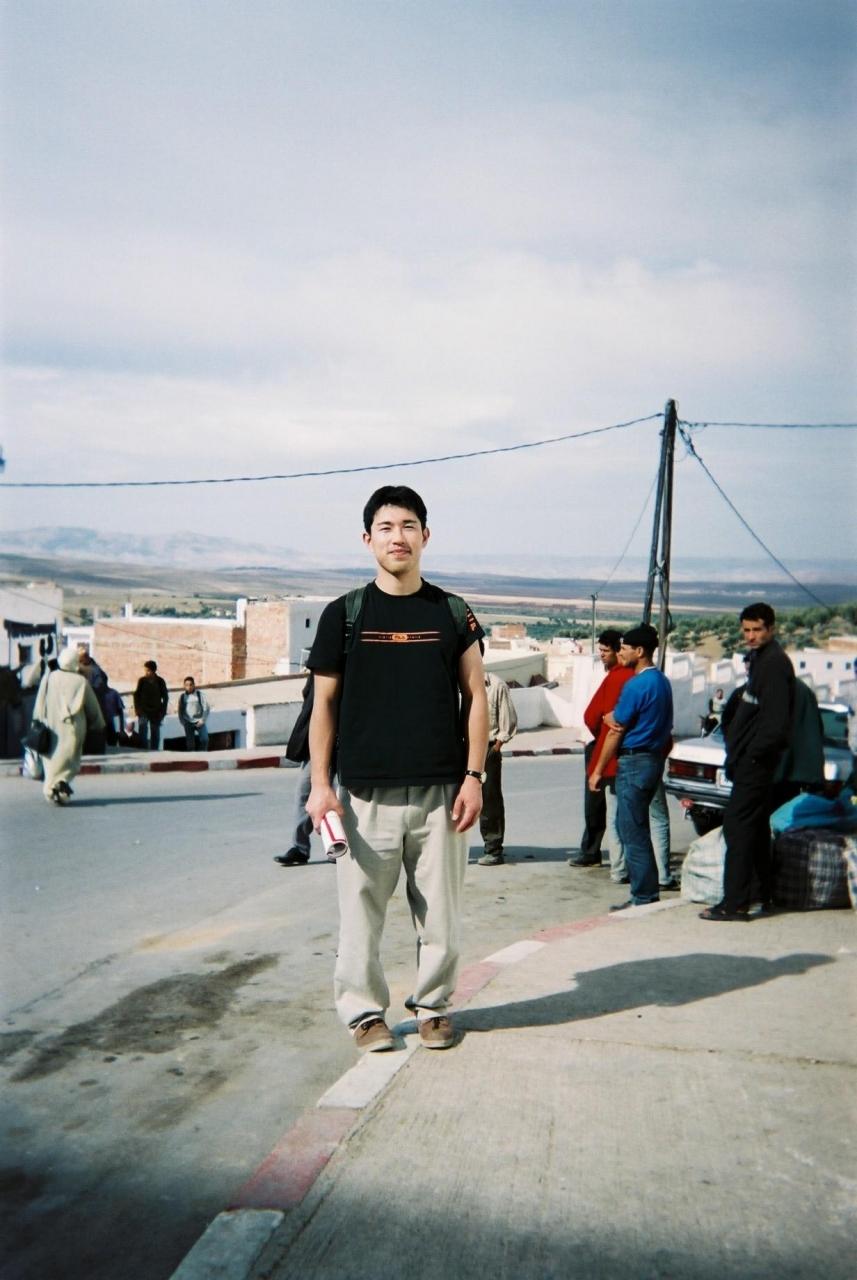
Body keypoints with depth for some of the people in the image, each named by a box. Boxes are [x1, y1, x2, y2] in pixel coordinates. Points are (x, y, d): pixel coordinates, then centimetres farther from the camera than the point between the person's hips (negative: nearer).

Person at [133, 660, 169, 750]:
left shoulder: (160, 681, 0)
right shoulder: (142, 680, 0)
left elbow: (165, 697, 5)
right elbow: (136, 695, 6)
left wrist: (163, 711, -1)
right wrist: (137, 709, -2)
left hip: (156, 712, 1)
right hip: (143, 711, 0)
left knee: (155, 732, 5)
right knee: (142, 731, -13)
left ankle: (154, 750, 12)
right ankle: (143, 749, -13)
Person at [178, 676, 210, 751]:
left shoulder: (200, 694, -6)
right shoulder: (182, 696, 2)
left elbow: (206, 707, -5)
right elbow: (180, 710, 11)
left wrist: (202, 720, -10)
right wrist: (183, 721, 3)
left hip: (199, 722, -2)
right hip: (188, 722, 2)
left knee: (204, 739, -12)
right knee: (190, 742, 1)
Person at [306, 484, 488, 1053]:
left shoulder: (453, 613, 6)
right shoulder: (344, 614, 4)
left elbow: (475, 697, 7)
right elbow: (325, 703, 5)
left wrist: (474, 777, -1)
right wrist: (320, 785, -3)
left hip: (441, 793, 1)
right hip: (366, 794, -1)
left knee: (441, 914, 8)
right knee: (361, 911, 5)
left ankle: (433, 1006, 26)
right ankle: (365, 1010, 22)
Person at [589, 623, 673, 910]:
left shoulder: (636, 685, -17)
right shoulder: (662, 681, 13)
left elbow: (616, 732, -12)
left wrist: (598, 771, -5)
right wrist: (612, 717, 0)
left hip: (634, 762, -10)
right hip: (654, 758, 10)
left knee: (633, 831, -4)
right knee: (630, 825, 16)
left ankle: (644, 896, 0)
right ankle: (645, 888, 21)